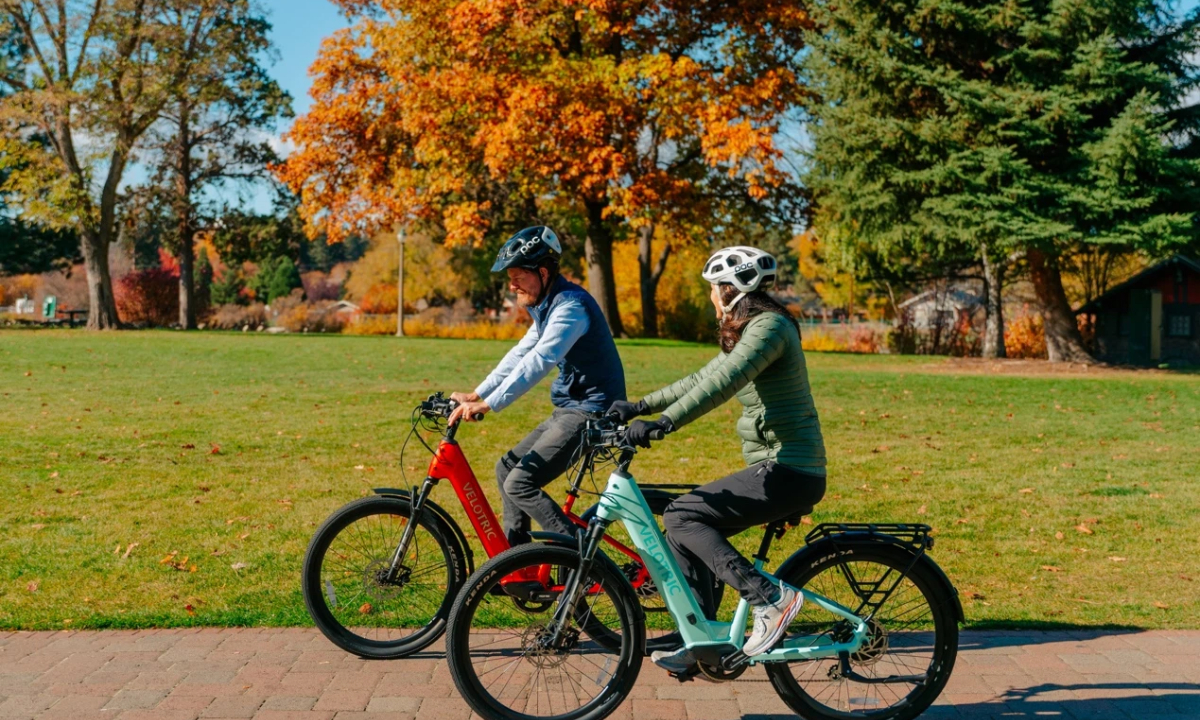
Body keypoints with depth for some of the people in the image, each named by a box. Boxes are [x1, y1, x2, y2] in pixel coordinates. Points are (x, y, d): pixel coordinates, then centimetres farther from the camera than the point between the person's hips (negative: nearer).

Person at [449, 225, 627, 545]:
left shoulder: (571, 305, -19)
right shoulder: (547, 306, 13)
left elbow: (538, 361, -30)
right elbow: (521, 354, 15)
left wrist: (488, 404, -35)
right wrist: (477, 394, 6)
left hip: (591, 412, -10)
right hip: (570, 409, 10)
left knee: (519, 484, -15)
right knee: (507, 468, 13)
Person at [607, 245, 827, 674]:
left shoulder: (769, 326, -14)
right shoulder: (748, 332, 18)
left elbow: (721, 384, -27)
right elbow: (701, 379, 23)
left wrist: (662, 425, -31)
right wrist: (638, 407, 20)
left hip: (789, 471, -10)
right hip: (776, 467, 10)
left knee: (682, 517, -15)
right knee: (685, 527, 7)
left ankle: (770, 598, -15)